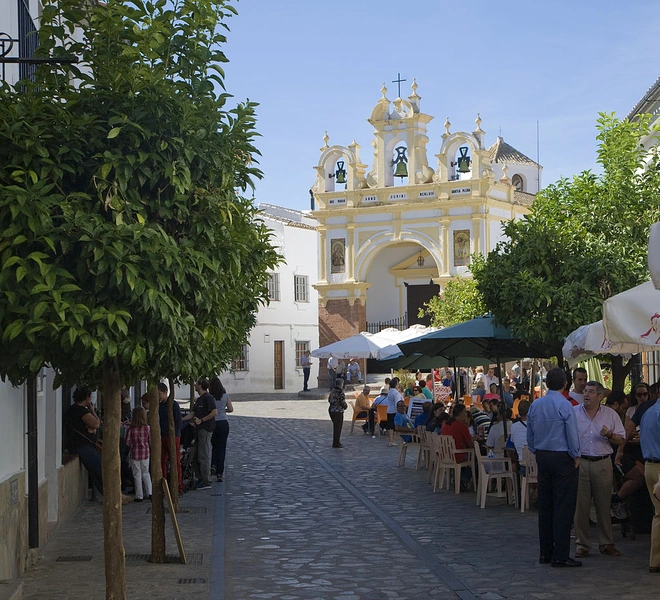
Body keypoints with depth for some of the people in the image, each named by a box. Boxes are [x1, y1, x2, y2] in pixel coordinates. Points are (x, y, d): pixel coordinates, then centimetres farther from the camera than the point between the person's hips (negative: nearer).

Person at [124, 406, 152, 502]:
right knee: (146, 474, 17)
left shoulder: (130, 429, -13)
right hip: (145, 453, 2)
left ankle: (139, 496, 8)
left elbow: (127, 442, -7)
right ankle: (149, 492, 8)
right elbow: (151, 442, -1)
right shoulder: (148, 428, -7)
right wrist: (151, 452, 17)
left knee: (137, 475, 6)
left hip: (134, 454, -2)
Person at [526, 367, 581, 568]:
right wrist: (576, 457, 1)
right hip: (562, 458, -6)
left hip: (542, 457, 6)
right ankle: (560, 556, -4)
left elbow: (530, 435, 12)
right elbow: (572, 435, -12)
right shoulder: (564, 406, -15)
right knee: (563, 507, -3)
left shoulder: (535, 405, 5)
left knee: (545, 506, 12)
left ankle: (545, 553, 17)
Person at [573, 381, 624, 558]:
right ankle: (581, 544, 8)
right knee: (580, 504, 1)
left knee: (604, 504, 5)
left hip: (602, 463, 1)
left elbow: (620, 440, 7)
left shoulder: (610, 414, 6)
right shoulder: (573, 412, 4)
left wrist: (609, 435, -13)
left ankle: (606, 543, 14)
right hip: (579, 462, -1)